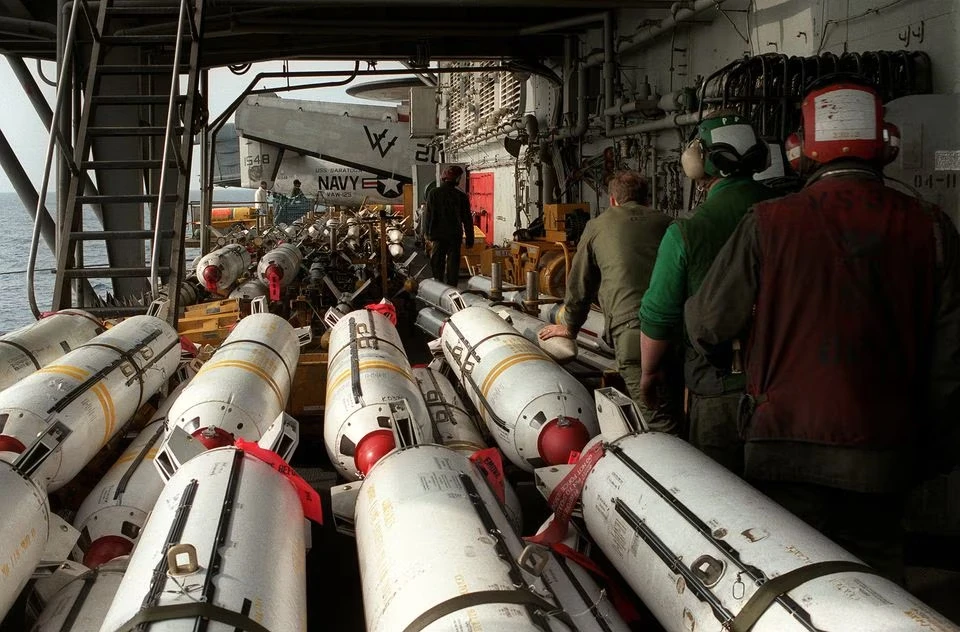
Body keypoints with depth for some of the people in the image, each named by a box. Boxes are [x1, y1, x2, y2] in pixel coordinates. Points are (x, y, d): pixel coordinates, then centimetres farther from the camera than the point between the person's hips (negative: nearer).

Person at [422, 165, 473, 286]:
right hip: (455, 235, 0)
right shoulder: (461, 196, -4)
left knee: (437, 263, 9)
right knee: (453, 264, 4)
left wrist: (427, 233, 7)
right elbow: (467, 219, -1)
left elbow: (427, 215, -2)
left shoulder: (433, 194, -4)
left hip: (438, 235, 0)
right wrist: (470, 239, 5)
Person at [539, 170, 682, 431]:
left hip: (631, 329, -4)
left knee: (659, 421, -9)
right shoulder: (664, 222, 22)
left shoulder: (597, 226, 17)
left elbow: (580, 283, 24)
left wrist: (570, 326, 39)